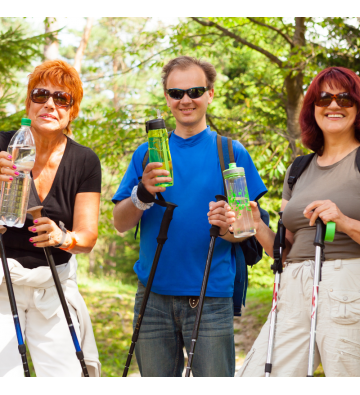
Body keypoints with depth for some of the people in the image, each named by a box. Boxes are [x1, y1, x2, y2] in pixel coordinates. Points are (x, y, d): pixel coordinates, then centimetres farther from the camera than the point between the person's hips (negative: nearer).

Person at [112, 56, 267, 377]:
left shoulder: (231, 152, 5)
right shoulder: (147, 154, 12)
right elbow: (120, 224, 6)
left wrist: (230, 227, -20)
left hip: (211, 296, -2)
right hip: (154, 295, 3)